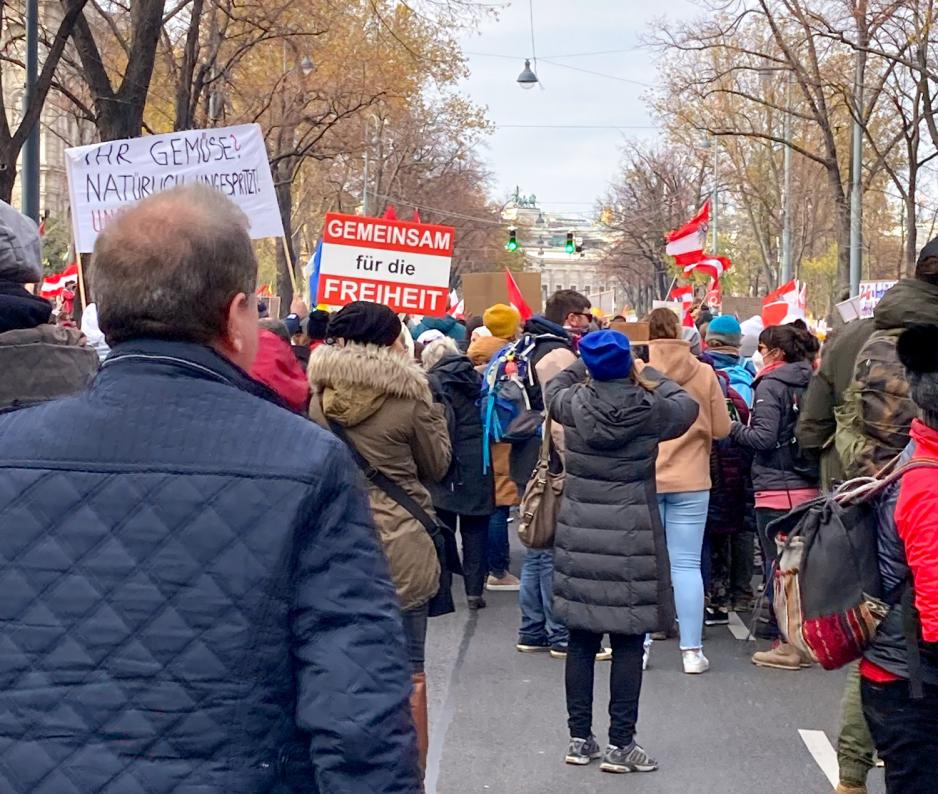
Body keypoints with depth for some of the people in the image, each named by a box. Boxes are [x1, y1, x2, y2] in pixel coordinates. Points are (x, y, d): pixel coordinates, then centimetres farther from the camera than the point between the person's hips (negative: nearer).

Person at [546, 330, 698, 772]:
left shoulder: (574, 405, -3)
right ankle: (620, 744, 4)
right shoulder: (650, 410, -8)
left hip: (579, 537, 3)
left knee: (581, 640, 10)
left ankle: (580, 738, 17)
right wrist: (652, 381, 21)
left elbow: (553, 388, 21)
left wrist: (585, 364, 29)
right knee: (628, 643, 2)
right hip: (631, 540, -3)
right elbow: (688, 406, 13)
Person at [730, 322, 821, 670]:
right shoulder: (809, 384, 9)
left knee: (778, 566, -1)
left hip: (777, 489, -7)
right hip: (809, 487, 7)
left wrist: (734, 429, -2)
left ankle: (785, 644, 1)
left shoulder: (771, 385, -10)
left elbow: (764, 437, -16)